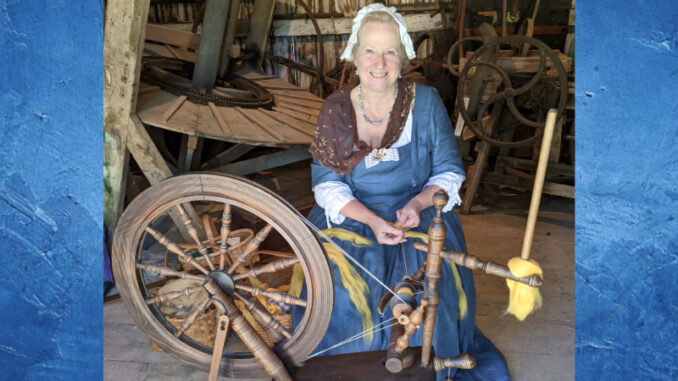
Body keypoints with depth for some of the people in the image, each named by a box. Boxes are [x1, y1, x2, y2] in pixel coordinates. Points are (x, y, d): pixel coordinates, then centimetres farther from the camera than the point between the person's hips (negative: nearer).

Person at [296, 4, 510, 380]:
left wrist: (418, 203, -20)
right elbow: (327, 184, -6)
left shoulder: (426, 102, -2)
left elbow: (449, 172, 1)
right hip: (351, 217, 0)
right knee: (343, 290, -23)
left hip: (418, 216, 0)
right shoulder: (335, 110, -1)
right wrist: (372, 221, -22)